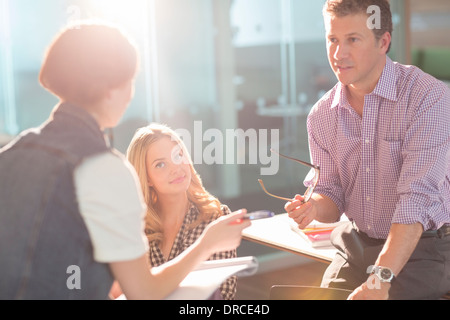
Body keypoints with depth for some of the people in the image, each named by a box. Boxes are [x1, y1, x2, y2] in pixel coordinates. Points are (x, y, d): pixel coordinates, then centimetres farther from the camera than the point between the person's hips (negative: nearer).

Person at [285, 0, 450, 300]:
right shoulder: (321, 115, 1)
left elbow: (417, 199, -24)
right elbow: (333, 197, 7)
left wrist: (380, 279, -31)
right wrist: (314, 207, -18)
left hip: (421, 249, -4)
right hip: (357, 245, 5)